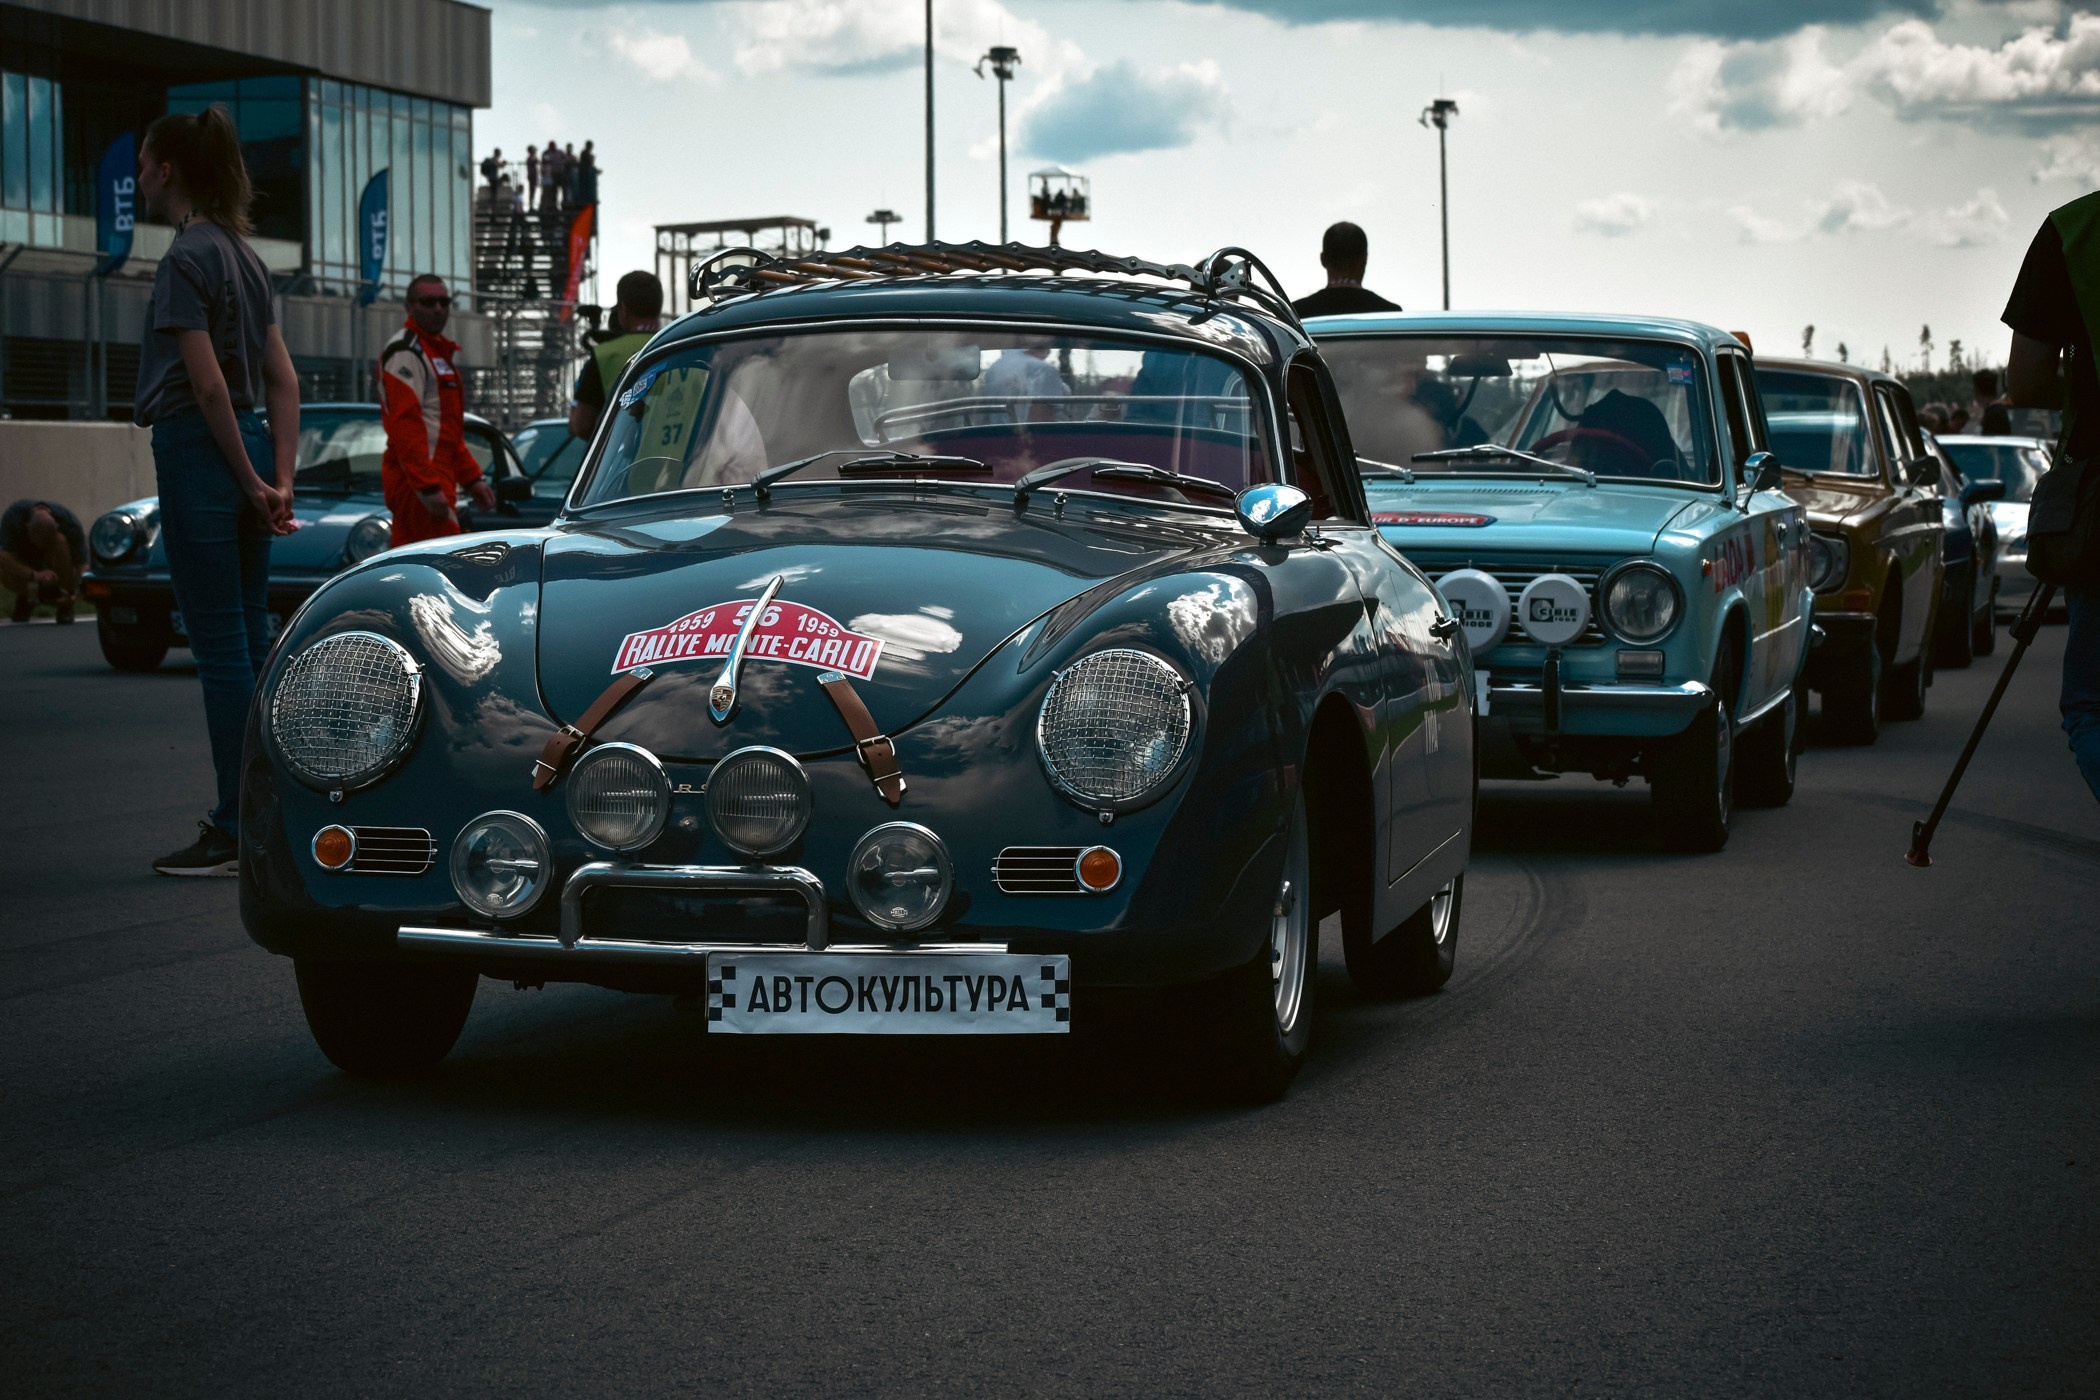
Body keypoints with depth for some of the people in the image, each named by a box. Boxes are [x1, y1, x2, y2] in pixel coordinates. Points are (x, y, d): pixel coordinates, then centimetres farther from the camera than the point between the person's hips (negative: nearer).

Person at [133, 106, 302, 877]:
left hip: (200, 452, -8)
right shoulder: (243, 255, 13)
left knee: (220, 646, -5)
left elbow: (207, 383, -17)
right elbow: (284, 379, 9)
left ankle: (236, 832, -3)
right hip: (249, 446, 8)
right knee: (251, 639, 11)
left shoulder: (186, 257, -13)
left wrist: (250, 484, -11)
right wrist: (280, 479, 4)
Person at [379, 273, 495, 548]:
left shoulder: (442, 353, 24)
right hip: (419, 482, -10)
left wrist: (472, 479, 25)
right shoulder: (405, 352, -9)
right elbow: (405, 426, -19)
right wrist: (429, 486, -25)